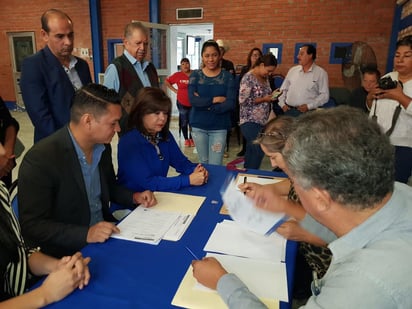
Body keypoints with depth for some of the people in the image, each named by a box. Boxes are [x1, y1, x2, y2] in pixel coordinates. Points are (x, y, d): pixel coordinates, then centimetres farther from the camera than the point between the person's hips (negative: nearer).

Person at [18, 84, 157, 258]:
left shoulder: (102, 147, -1)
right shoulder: (41, 159, -21)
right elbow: (32, 227, -18)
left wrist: (134, 197, -3)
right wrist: (86, 234, -28)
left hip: (106, 236, 7)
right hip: (69, 252, -6)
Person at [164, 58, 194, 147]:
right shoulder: (178, 75, -5)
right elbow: (166, 82, 6)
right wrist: (175, 90, 0)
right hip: (182, 103, 0)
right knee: (184, 122, 10)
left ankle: (191, 138, 25)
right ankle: (186, 139, 25)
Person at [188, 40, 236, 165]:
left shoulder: (227, 76, 0)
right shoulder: (195, 75, 1)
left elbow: (230, 104, -11)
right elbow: (192, 100, -13)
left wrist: (204, 103, -14)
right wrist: (215, 100, -15)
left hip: (219, 127, -1)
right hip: (198, 126, 1)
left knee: (215, 166, -1)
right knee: (203, 163, 13)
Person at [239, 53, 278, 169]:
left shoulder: (264, 78, 12)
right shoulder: (249, 78, -13)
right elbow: (243, 100, -18)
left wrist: (272, 96, 2)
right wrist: (264, 99, -16)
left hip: (261, 120, 8)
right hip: (250, 121, -8)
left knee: (251, 150, 14)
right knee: (259, 150, -12)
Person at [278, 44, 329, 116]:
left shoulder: (321, 73, 0)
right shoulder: (292, 70, 11)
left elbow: (324, 95, -3)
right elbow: (283, 89, 15)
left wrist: (309, 106, -13)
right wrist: (282, 104, 1)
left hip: (308, 112, -3)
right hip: (288, 110, 3)